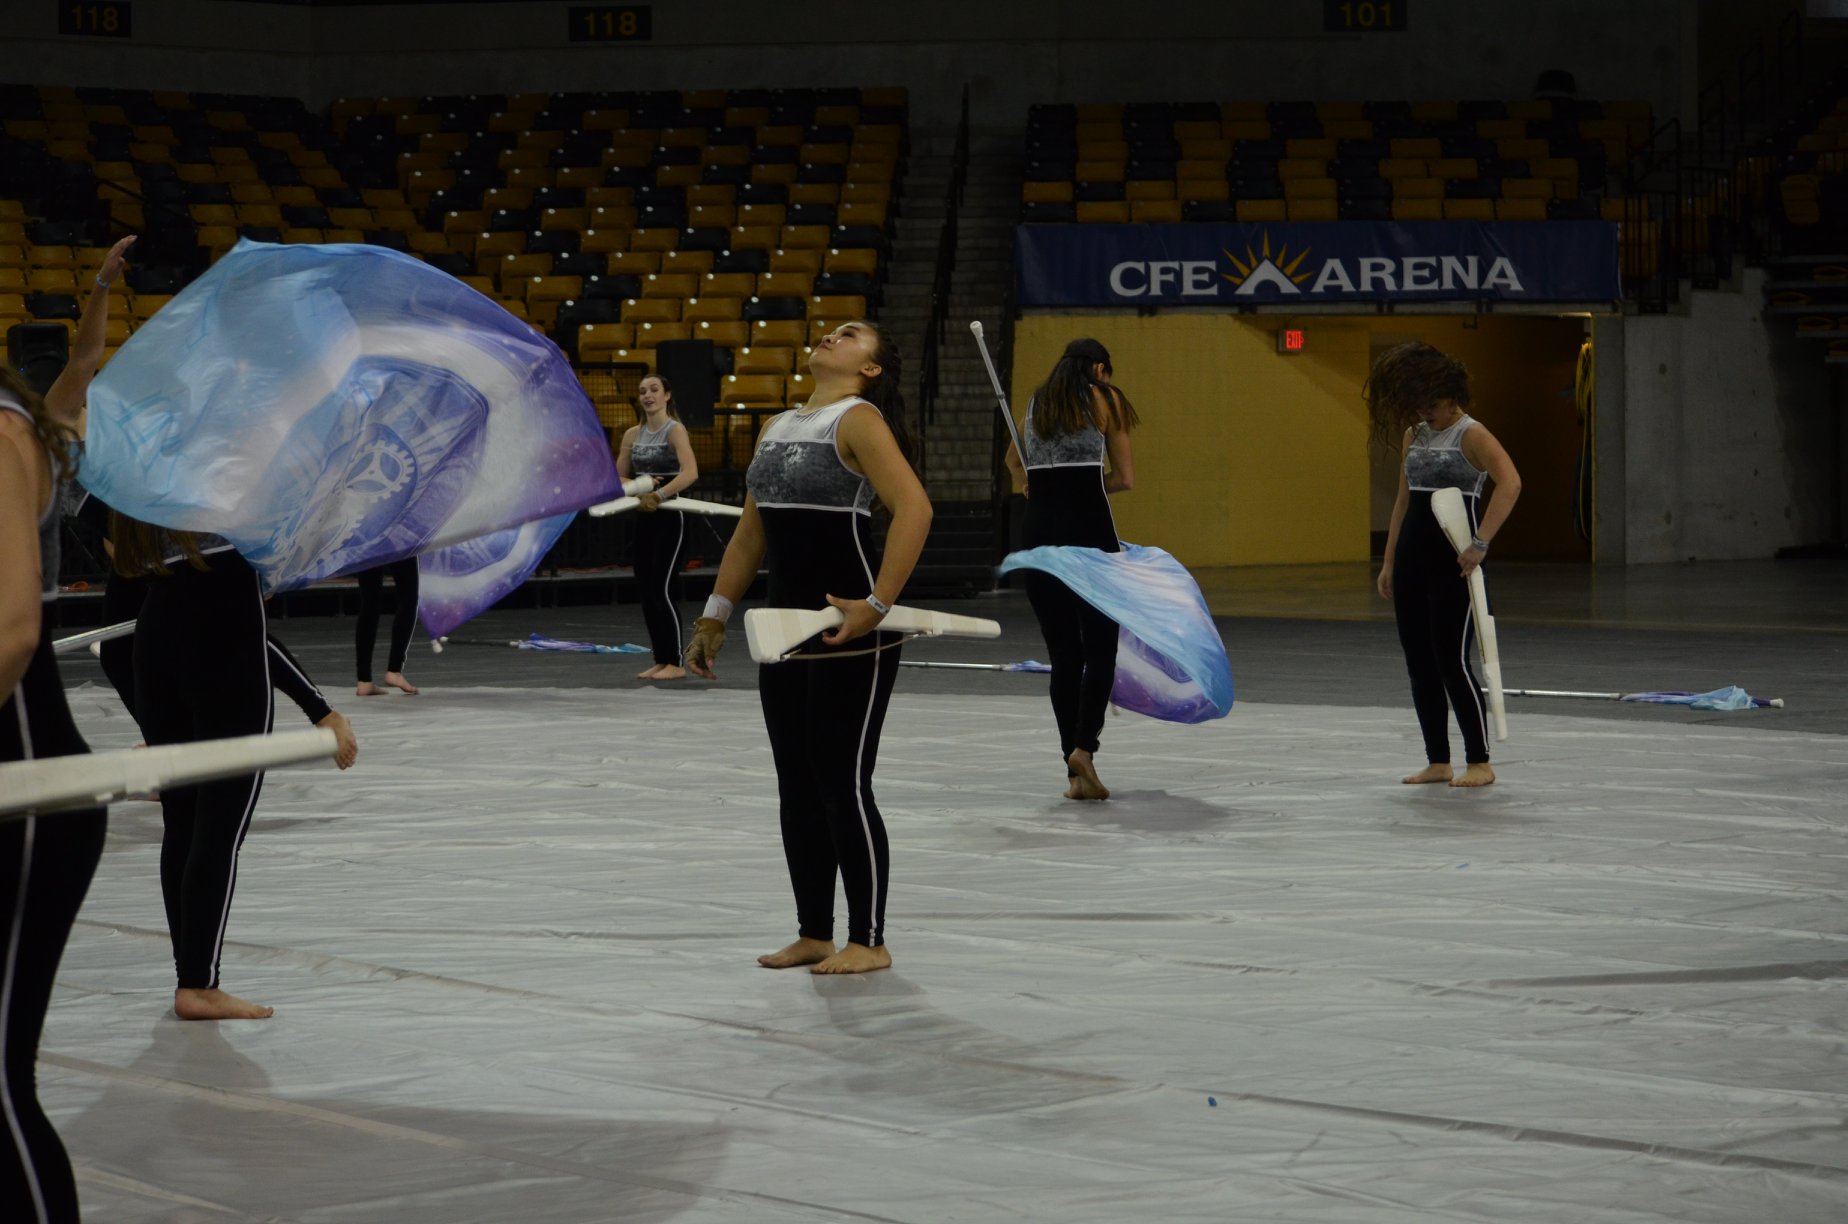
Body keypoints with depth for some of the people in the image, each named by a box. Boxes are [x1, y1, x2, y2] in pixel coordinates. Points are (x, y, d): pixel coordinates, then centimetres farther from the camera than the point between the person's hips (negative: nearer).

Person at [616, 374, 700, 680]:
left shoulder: (675, 430, -10)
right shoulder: (632, 435, 9)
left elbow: (690, 473, -24)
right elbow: (618, 478, 12)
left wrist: (659, 495, -29)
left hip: (670, 517, -7)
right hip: (644, 518, 7)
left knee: (661, 590, -10)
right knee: (646, 592, 7)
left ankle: (676, 663, -3)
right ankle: (661, 661, 15)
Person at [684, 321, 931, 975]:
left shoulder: (859, 421, -9)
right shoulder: (776, 428, 15)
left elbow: (914, 508, -21)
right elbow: (751, 533, 21)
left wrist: (879, 605, -24)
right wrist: (715, 616, 16)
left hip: (850, 635, -8)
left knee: (843, 784, -5)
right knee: (796, 787, 10)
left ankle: (868, 941, 4)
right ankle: (813, 933, 19)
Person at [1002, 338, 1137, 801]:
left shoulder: (1037, 403, 20)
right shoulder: (1105, 398, 5)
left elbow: (1014, 462, 39)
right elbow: (1125, 478, 5)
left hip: (1039, 531, 4)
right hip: (1089, 525, -4)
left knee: (1062, 653, 8)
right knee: (1100, 647, -1)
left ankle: (1076, 774, 8)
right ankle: (1083, 746, -21)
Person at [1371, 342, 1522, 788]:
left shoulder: (1471, 435, -10)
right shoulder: (1414, 435, 13)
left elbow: (1510, 482, -25)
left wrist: (1481, 543, -30)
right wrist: (1389, 562, 16)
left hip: (1451, 562, -8)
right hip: (1413, 559, 8)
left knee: (1453, 662, -8)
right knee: (1419, 665, 8)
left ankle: (1479, 763, 1)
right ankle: (1438, 762, 16)